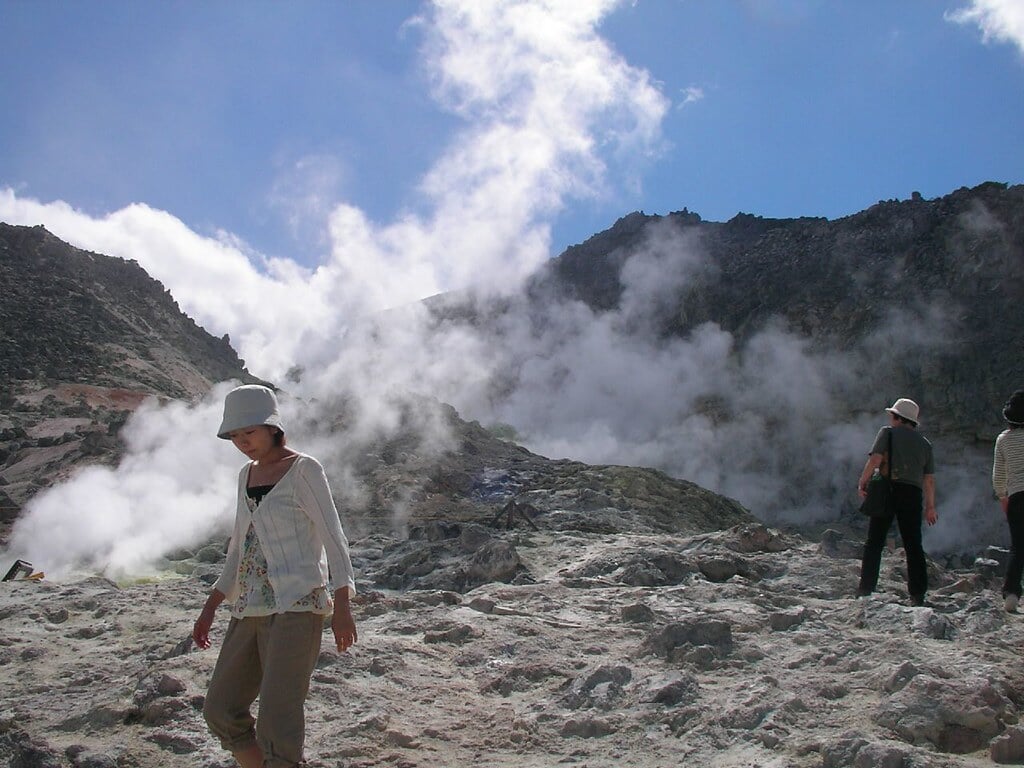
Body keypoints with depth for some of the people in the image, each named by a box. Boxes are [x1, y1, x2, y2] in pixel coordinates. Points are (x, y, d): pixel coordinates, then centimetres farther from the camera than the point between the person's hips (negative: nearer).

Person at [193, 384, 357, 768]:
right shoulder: (247, 475, 16)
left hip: (296, 606, -8)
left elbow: (332, 534, -10)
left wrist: (341, 603, -19)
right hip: (250, 610, 8)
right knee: (220, 712, 8)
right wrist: (211, 606, 21)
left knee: (277, 722, -14)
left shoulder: (303, 469, -5)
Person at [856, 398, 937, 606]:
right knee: (913, 545, 6)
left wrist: (863, 482, -1)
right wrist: (930, 507, 18)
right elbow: (929, 479, 13)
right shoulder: (924, 443, 16)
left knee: (874, 542, 1)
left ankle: (866, 589, -2)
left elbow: (875, 459, -9)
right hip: (912, 493, 3)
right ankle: (918, 594, 2)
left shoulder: (888, 432, 4)